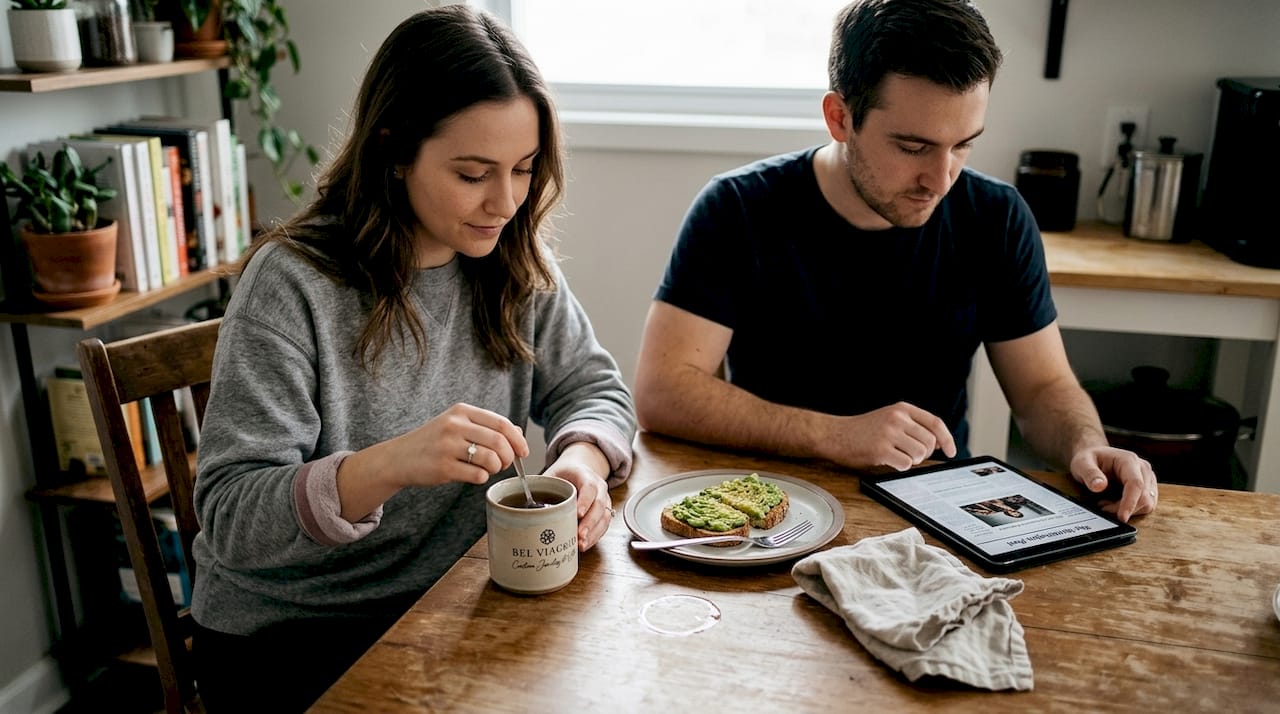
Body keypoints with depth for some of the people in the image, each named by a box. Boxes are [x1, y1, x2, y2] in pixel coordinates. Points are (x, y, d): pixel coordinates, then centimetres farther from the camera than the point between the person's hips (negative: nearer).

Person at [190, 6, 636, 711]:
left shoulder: (516, 266, -2)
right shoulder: (292, 283, -19)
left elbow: (594, 388, 5)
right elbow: (228, 515, -21)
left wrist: (583, 458, -19)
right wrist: (391, 464, -39)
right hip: (286, 632, -4)